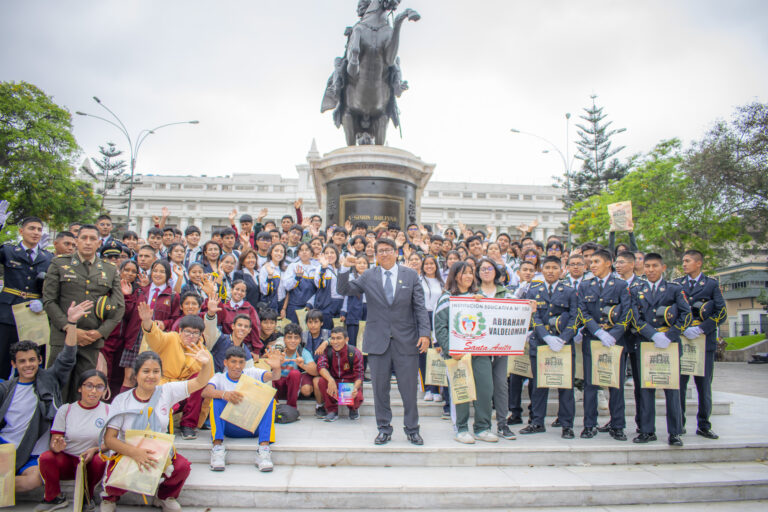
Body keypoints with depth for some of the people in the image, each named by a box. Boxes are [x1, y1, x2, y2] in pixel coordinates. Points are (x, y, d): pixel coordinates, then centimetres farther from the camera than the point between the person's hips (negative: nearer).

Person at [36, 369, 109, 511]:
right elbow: (53, 442, 0)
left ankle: (87, 496, -1)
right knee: (46, 457, -28)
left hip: (90, 462, -1)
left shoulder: (109, 411, -1)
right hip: (66, 460, 1)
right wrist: (56, 446, -25)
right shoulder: (65, 410, 2)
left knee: (101, 460, -33)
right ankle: (54, 498, -1)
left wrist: (95, 449, -23)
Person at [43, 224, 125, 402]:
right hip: (63, 337, -1)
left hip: (93, 340, 2)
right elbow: (49, 301, 1)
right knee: (58, 389, 1)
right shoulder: (59, 264, 6)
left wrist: (101, 332, -6)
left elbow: (119, 307, 8)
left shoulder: (111, 270, 11)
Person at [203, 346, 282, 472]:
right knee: (217, 399, -21)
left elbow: (272, 376, -12)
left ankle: (264, 449, -34)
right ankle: (217, 447, -31)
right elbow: (205, 392, -17)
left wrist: (276, 369, -37)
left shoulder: (251, 374, 8)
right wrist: (224, 394, -39)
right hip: (229, 427, 0)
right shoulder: (219, 378, 6)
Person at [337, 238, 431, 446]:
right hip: (378, 340, 1)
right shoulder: (368, 276, 6)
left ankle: (412, 429, 20)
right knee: (380, 388, 7)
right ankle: (384, 429, 21)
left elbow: (420, 307, 3)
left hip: (406, 340, -1)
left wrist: (424, 333, -6)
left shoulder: (410, 275, 5)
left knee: (409, 387, 5)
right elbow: (344, 291, 1)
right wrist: (345, 269, -15)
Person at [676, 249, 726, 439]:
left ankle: (703, 426, 16)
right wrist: (683, 329, -9)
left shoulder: (712, 284, 5)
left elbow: (722, 312, -3)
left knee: (704, 385, 6)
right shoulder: (676, 284, 9)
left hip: (705, 340, -1)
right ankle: (678, 424, 12)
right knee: (679, 384, 2)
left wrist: (701, 329, -13)